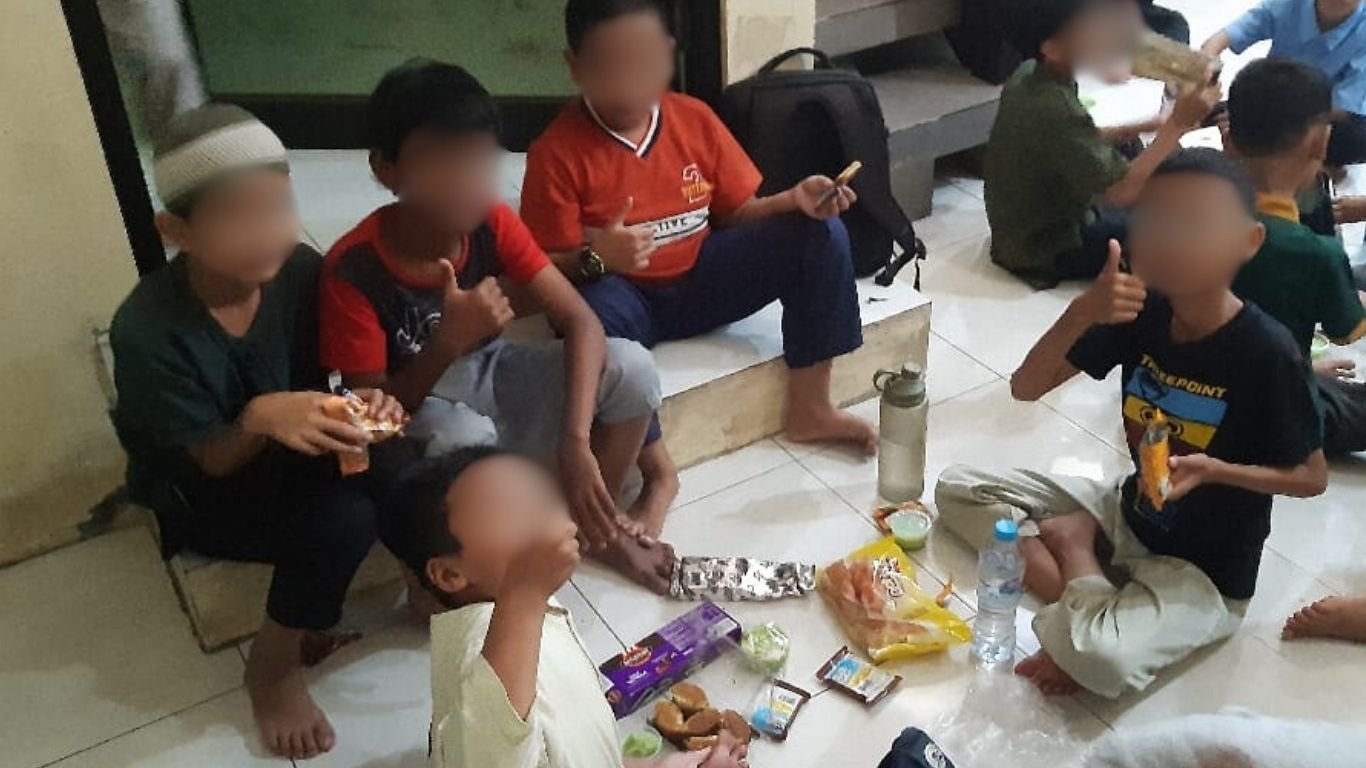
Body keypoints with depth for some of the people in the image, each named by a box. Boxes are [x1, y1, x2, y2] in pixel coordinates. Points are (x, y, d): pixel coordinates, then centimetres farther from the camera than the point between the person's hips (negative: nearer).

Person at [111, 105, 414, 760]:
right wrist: (258, 420, -42)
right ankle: (273, 668, -3)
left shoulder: (299, 270, -16)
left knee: (401, 474, -26)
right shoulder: (147, 330, -26)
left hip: (298, 455, 4)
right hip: (205, 493, -3)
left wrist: (365, 403, -28)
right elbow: (204, 462, -20)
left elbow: (330, 375, -4)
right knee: (341, 519, -30)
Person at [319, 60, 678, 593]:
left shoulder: (492, 223, -16)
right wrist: (447, 343, -42)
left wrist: (575, 442, -36)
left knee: (630, 367, -19)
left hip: (489, 374, 4)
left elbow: (580, 322, -21)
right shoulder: (353, 268, -27)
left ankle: (596, 526, 5)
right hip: (414, 404, -4)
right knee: (466, 439, -40)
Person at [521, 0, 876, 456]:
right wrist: (593, 259, -34)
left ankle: (808, 410, -5)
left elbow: (739, 213, 6)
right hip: (624, 294, -4)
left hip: (700, 278, 5)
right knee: (590, 313, -42)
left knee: (821, 233, -11)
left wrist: (794, 200, -14)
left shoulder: (695, 119, -1)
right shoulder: (557, 152, -14)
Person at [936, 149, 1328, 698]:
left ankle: (1074, 541, -4)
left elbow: (1312, 477, -10)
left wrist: (1211, 469, -27)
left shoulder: (1266, 351, -23)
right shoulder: (1142, 313, -9)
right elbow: (1025, 388, -12)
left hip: (1204, 571, -5)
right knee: (958, 489, -1)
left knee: (1097, 660, -34)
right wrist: (1082, 313, -28)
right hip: (1129, 513, 6)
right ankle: (1087, 605, -10)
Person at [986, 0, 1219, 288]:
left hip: (1026, 232, 9)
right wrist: (1177, 124, -27)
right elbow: (1124, 192, -35)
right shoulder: (1055, 110, -33)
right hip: (1050, 249, -9)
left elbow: (1083, 144, 8)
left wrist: (1149, 127, -3)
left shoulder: (1028, 75, -5)